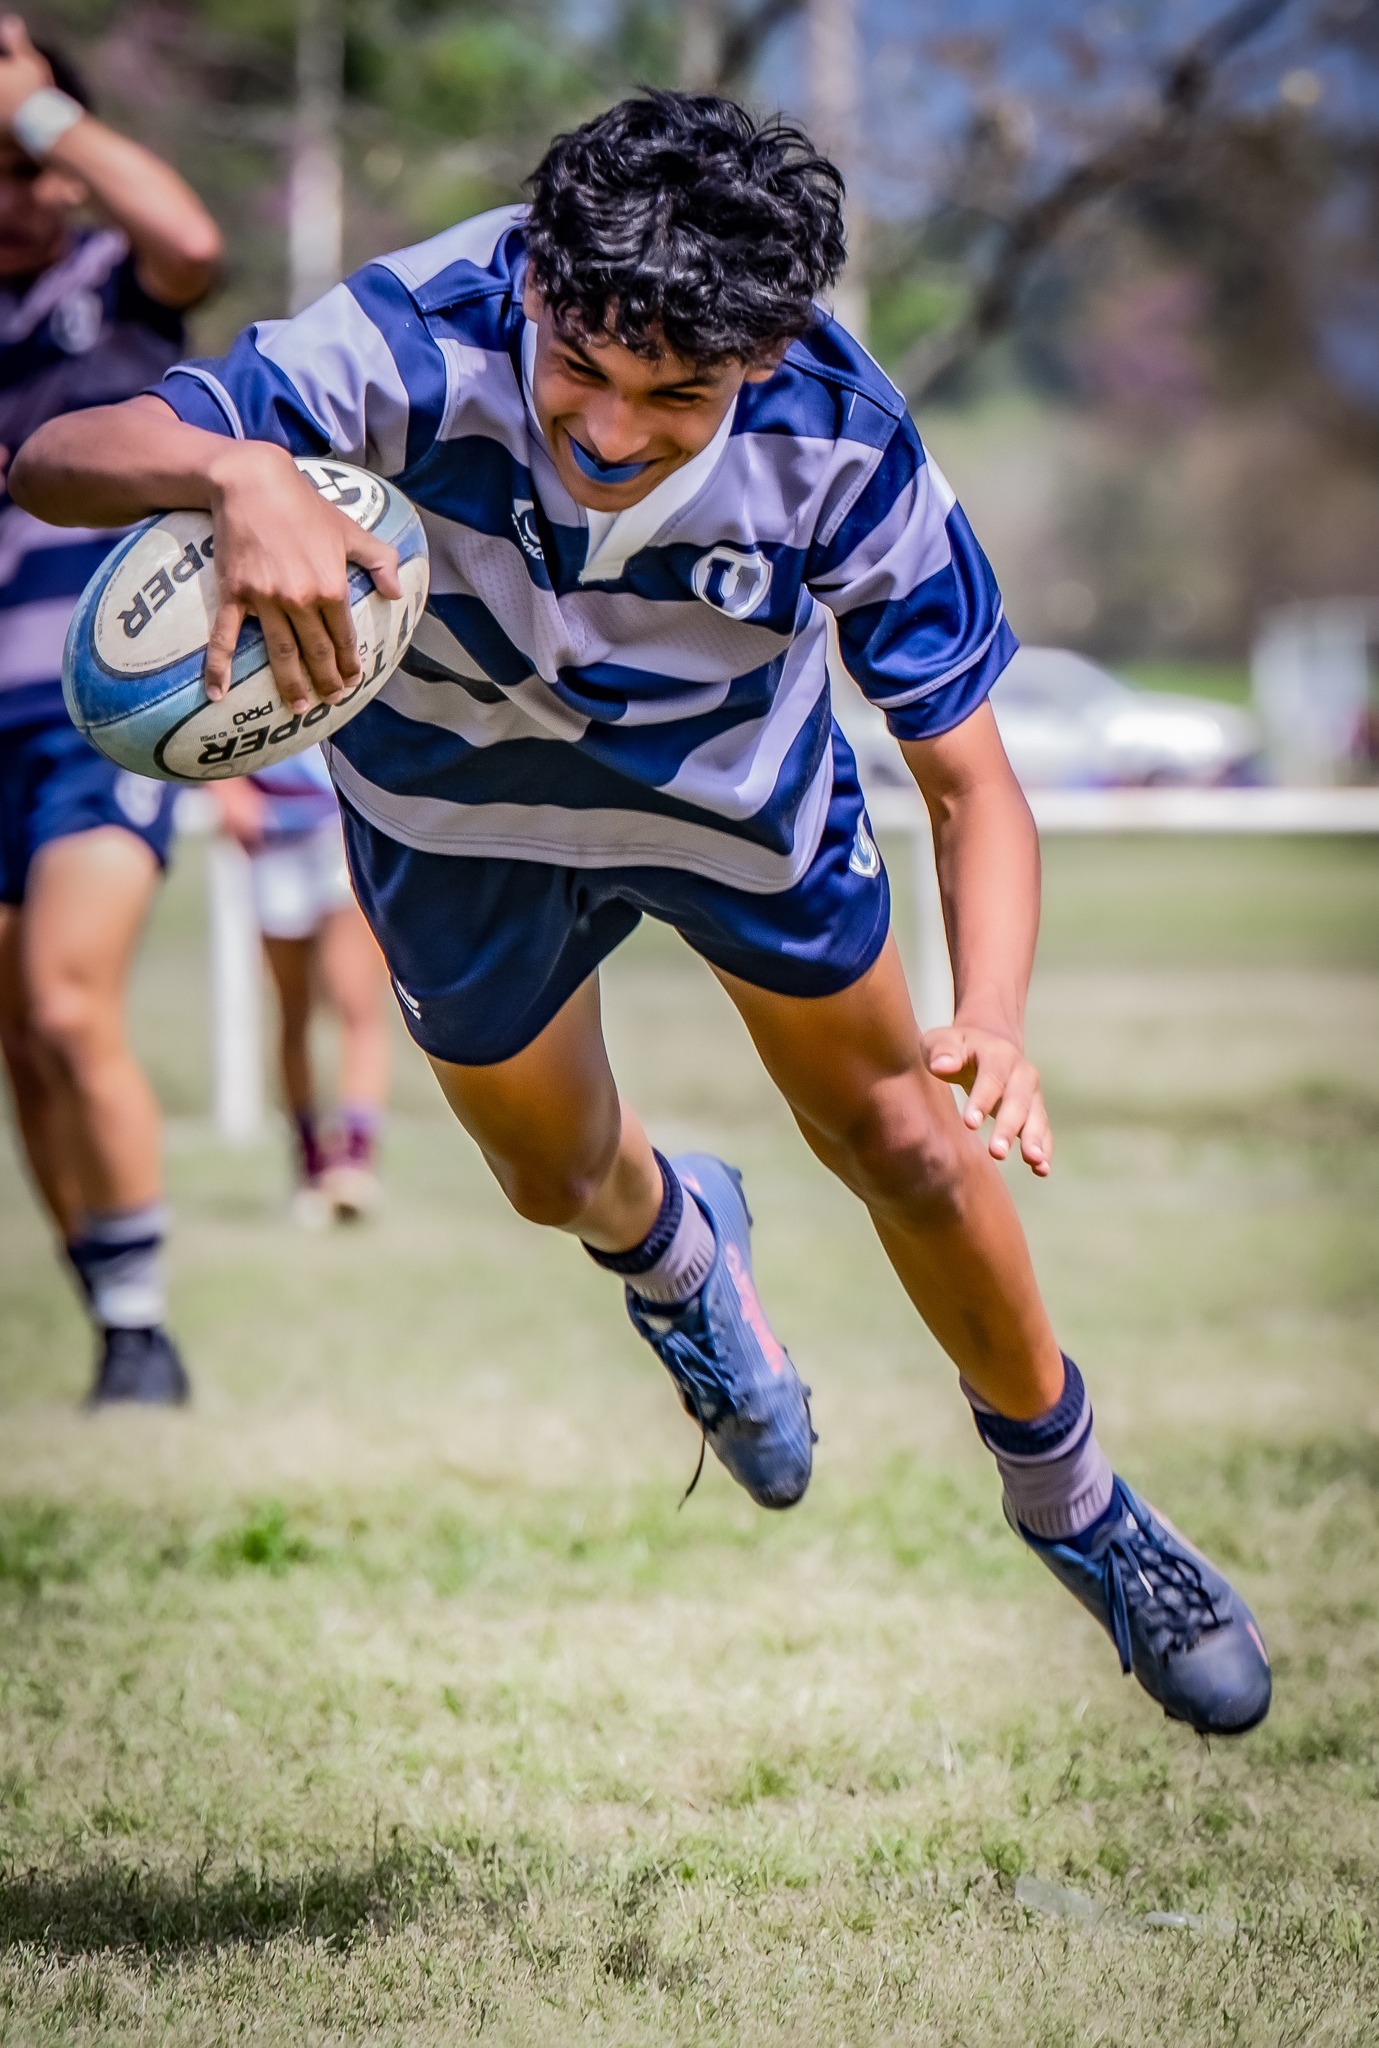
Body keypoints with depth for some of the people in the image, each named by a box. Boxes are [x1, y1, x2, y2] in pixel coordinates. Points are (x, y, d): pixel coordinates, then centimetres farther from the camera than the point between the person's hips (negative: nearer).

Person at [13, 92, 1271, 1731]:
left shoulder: (839, 444, -35)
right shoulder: (421, 344, -40)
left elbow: (969, 780, -28)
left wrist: (992, 1020, -47)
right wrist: (235, 475, -68)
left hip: (739, 786, 0)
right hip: (459, 813, 0)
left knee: (905, 1141, 8)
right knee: (561, 1181, 19)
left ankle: (1068, 1499, 35)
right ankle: (678, 1255, 59)